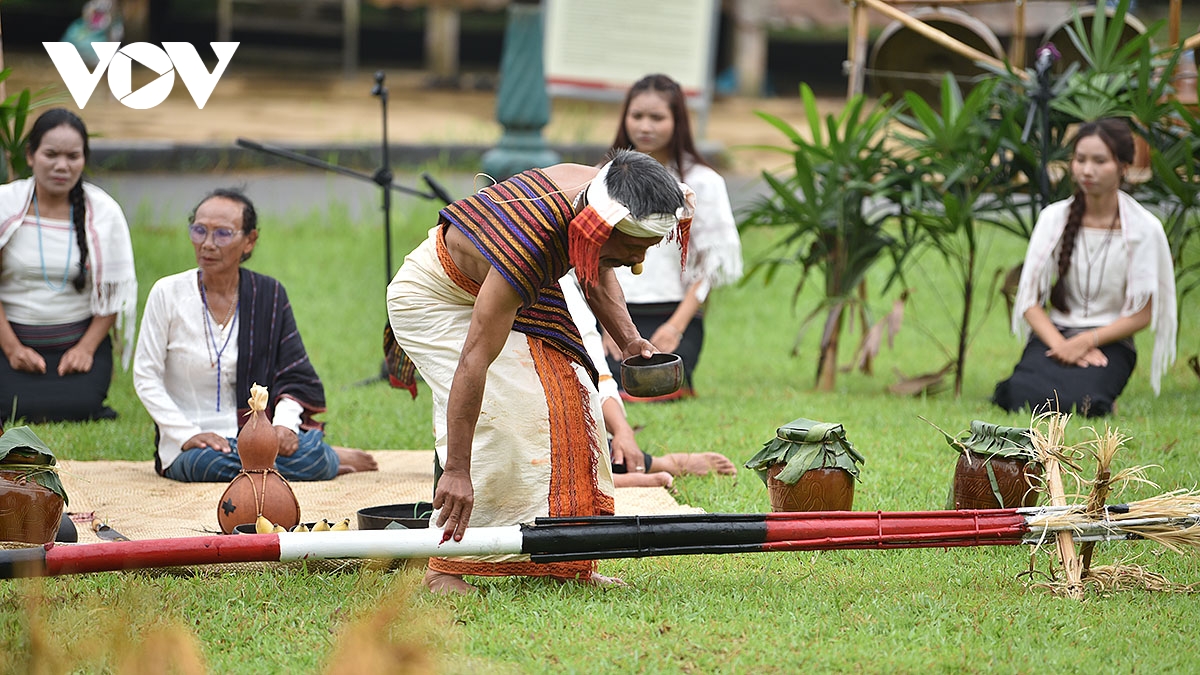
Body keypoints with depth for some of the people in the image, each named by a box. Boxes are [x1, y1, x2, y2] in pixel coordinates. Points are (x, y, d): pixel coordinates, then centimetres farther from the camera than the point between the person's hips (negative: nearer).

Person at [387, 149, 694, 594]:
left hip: (494, 289, 8)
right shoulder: (527, 247, -43)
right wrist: (456, 471, -45)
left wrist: (628, 339, -10)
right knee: (490, 413, -23)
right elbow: (473, 361, -44)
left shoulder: (596, 190, -20)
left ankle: (563, 562, 2)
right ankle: (445, 567, -19)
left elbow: (596, 275, 5)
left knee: (568, 403, 0)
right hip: (432, 300, -8)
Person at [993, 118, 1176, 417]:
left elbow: (1142, 314, -3)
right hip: (1054, 334, 1)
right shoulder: (1054, 218, 3)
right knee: (1022, 396, -32)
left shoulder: (1144, 228, -3)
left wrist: (1086, 342, -16)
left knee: (1080, 401, -34)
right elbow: (1029, 300, 1)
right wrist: (1060, 344, -17)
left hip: (1110, 341, -1)